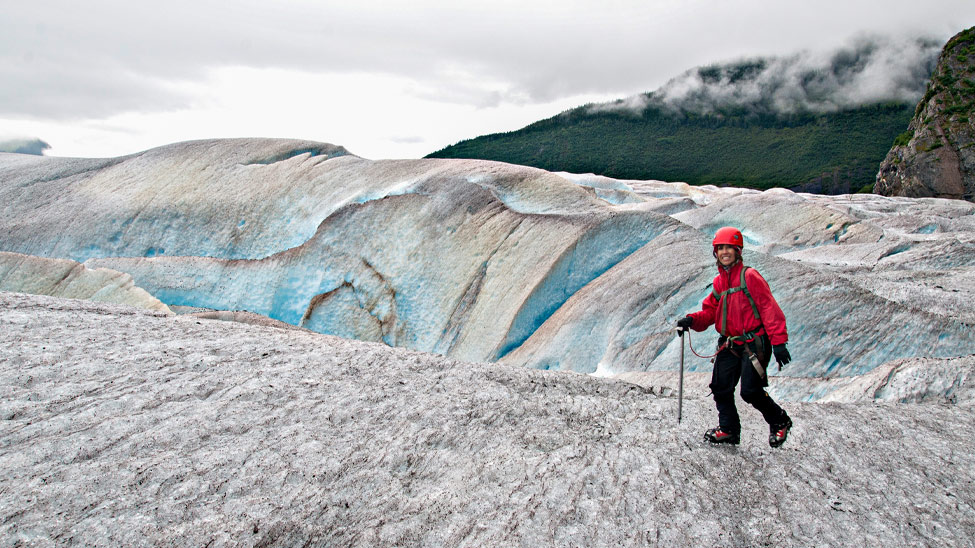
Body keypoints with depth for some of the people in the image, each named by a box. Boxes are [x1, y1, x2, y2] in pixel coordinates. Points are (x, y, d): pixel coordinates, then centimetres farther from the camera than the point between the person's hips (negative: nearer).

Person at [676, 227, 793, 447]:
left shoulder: (750, 276, -7)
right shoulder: (718, 281, 13)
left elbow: (769, 308, -12)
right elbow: (710, 312, 16)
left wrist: (778, 342, -19)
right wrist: (692, 320, -5)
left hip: (753, 344, -6)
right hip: (729, 346, 6)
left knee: (751, 391, -8)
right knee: (720, 387, 2)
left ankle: (780, 421, 18)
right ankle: (729, 429, 19)